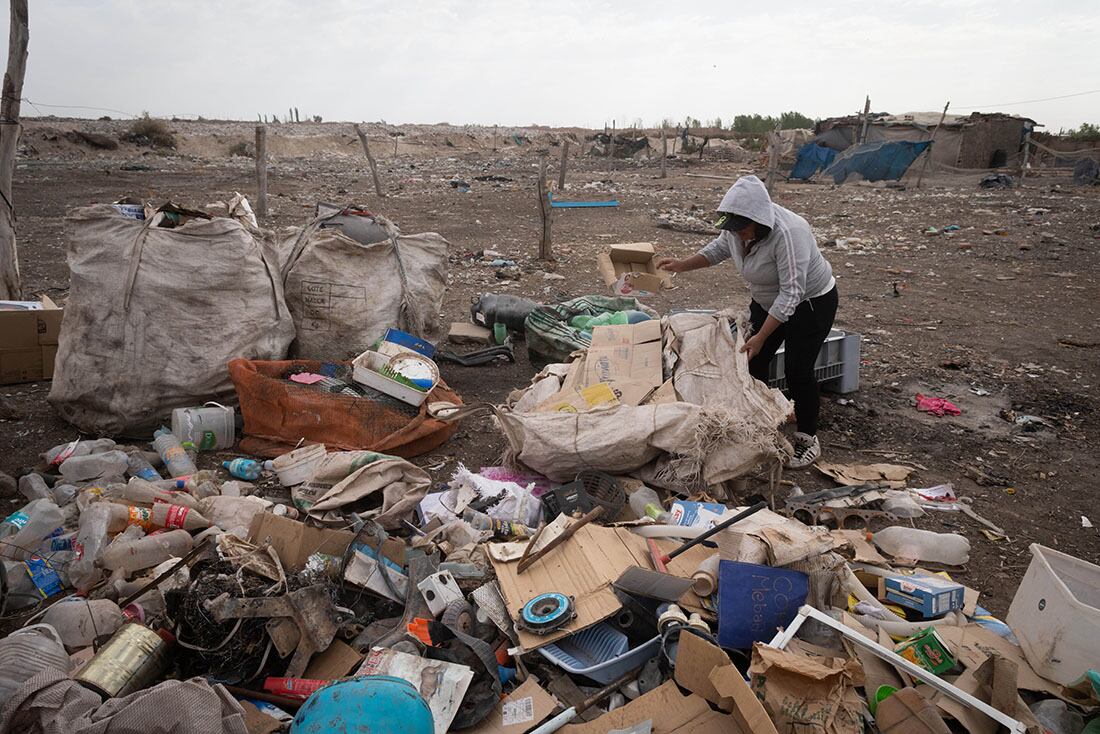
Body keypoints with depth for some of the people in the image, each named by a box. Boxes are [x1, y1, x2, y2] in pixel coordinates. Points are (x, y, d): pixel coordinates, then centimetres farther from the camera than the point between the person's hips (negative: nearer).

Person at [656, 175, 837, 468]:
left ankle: (808, 439, 7)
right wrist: (681, 265, -4)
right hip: (767, 302, 7)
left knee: (797, 370, -9)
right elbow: (718, 249, 10)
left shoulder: (787, 233, -36)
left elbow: (791, 293, -35)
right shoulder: (736, 226, -13)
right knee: (753, 362, 3)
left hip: (810, 302, -7)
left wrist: (760, 337, -35)